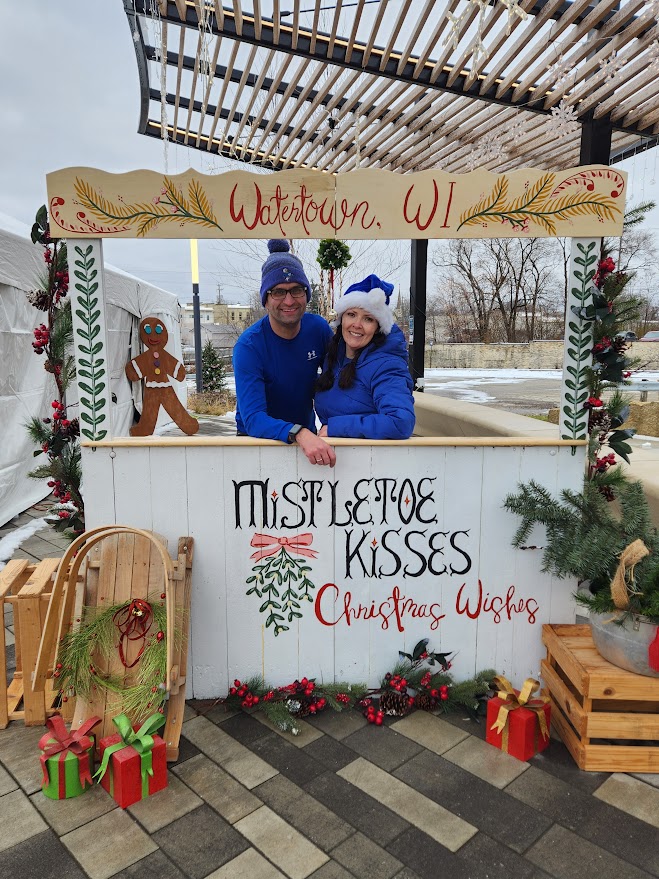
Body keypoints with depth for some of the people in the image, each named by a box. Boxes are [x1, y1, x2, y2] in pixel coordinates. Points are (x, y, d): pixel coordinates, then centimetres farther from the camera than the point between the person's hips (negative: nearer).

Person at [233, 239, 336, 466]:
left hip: (307, 435, 3)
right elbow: (253, 418, -27)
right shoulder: (248, 346, -18)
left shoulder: (319, 328, -6)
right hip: (257, 439, -2)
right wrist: (298, 434, -44)